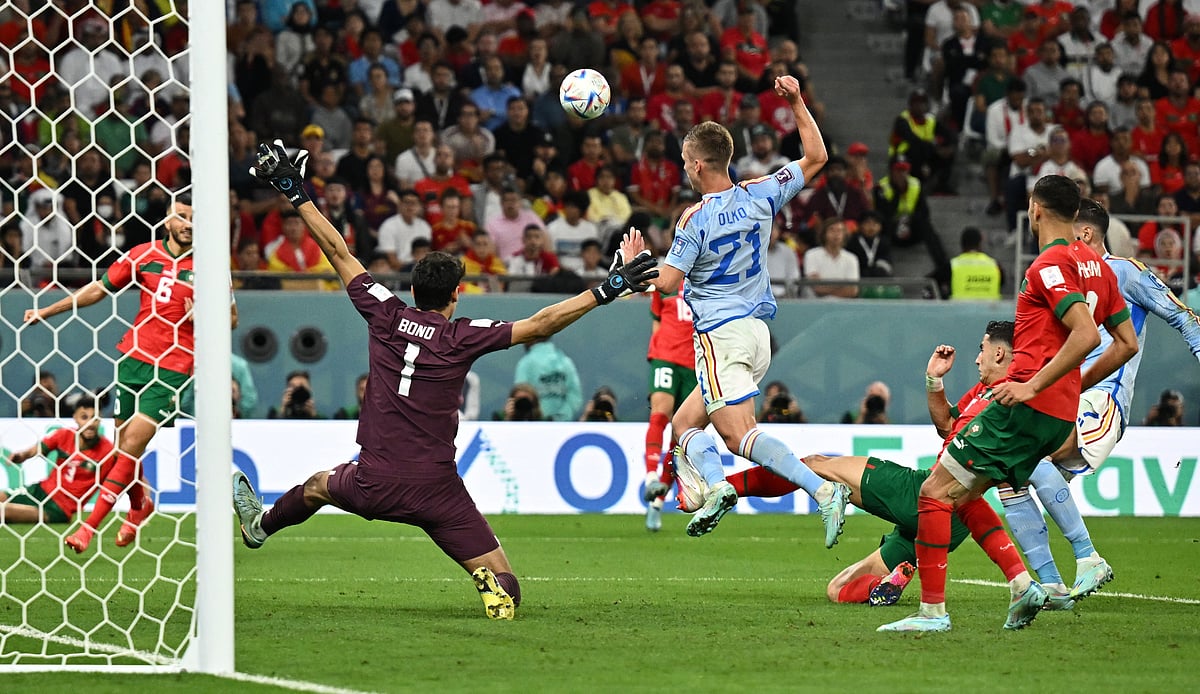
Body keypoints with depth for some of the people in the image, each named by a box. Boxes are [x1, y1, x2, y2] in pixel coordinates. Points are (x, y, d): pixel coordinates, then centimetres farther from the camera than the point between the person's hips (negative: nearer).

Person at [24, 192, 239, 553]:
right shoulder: (143, 255, 6)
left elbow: (231, 316, 6)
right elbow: (99, 289, 14)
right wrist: (47, 310, 11)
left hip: (172, 368, -4)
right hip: (132, 358, 4)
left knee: (133, 442, -12)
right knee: (123, 440, 8)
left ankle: (91, 525, -9)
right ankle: (139, 505, 38)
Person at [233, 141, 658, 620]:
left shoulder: (386, 316, -1)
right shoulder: (462, 337, -8)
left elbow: (339, 253, 6)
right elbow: (540, 325, -14)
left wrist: (295, 194, 13)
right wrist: (609, 289, -13)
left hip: (374, 485, 3)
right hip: (435, 490, -3)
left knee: (319, 485, 39)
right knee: (503, 584, -3)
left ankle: (261, 525, 62)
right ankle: (493, 584, -36)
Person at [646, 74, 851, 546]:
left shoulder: (695, 219, -12)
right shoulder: (759, 196, 4)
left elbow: (666, 281, -10)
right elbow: (816, 158, 13)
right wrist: (797, 104, 13)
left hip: (720, 333, -8)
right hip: (758, 329, 8)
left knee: (741, 435, -15)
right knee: (685, 422, 17)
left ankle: (822, 490, -31)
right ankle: (717, 485, -8)